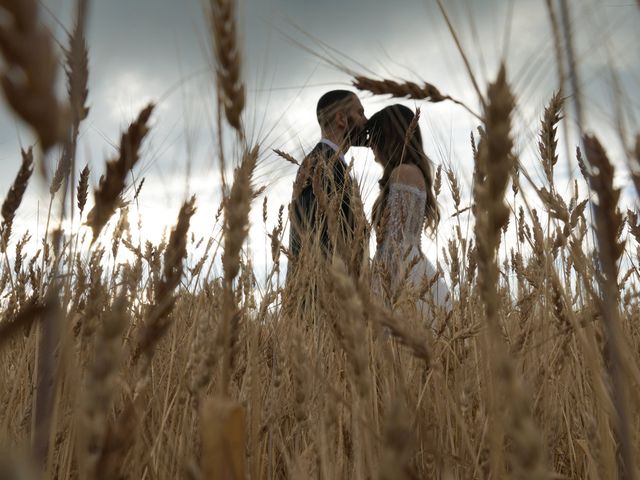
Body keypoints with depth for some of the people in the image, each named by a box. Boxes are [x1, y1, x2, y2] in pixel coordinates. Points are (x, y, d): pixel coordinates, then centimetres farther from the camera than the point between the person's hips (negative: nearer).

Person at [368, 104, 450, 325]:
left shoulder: (402, 172, -9)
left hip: (407, 283, -9)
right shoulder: (415, 172, 19)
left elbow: (398, 240, -15)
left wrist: (391, 298, -17)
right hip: (415, 281, 9)